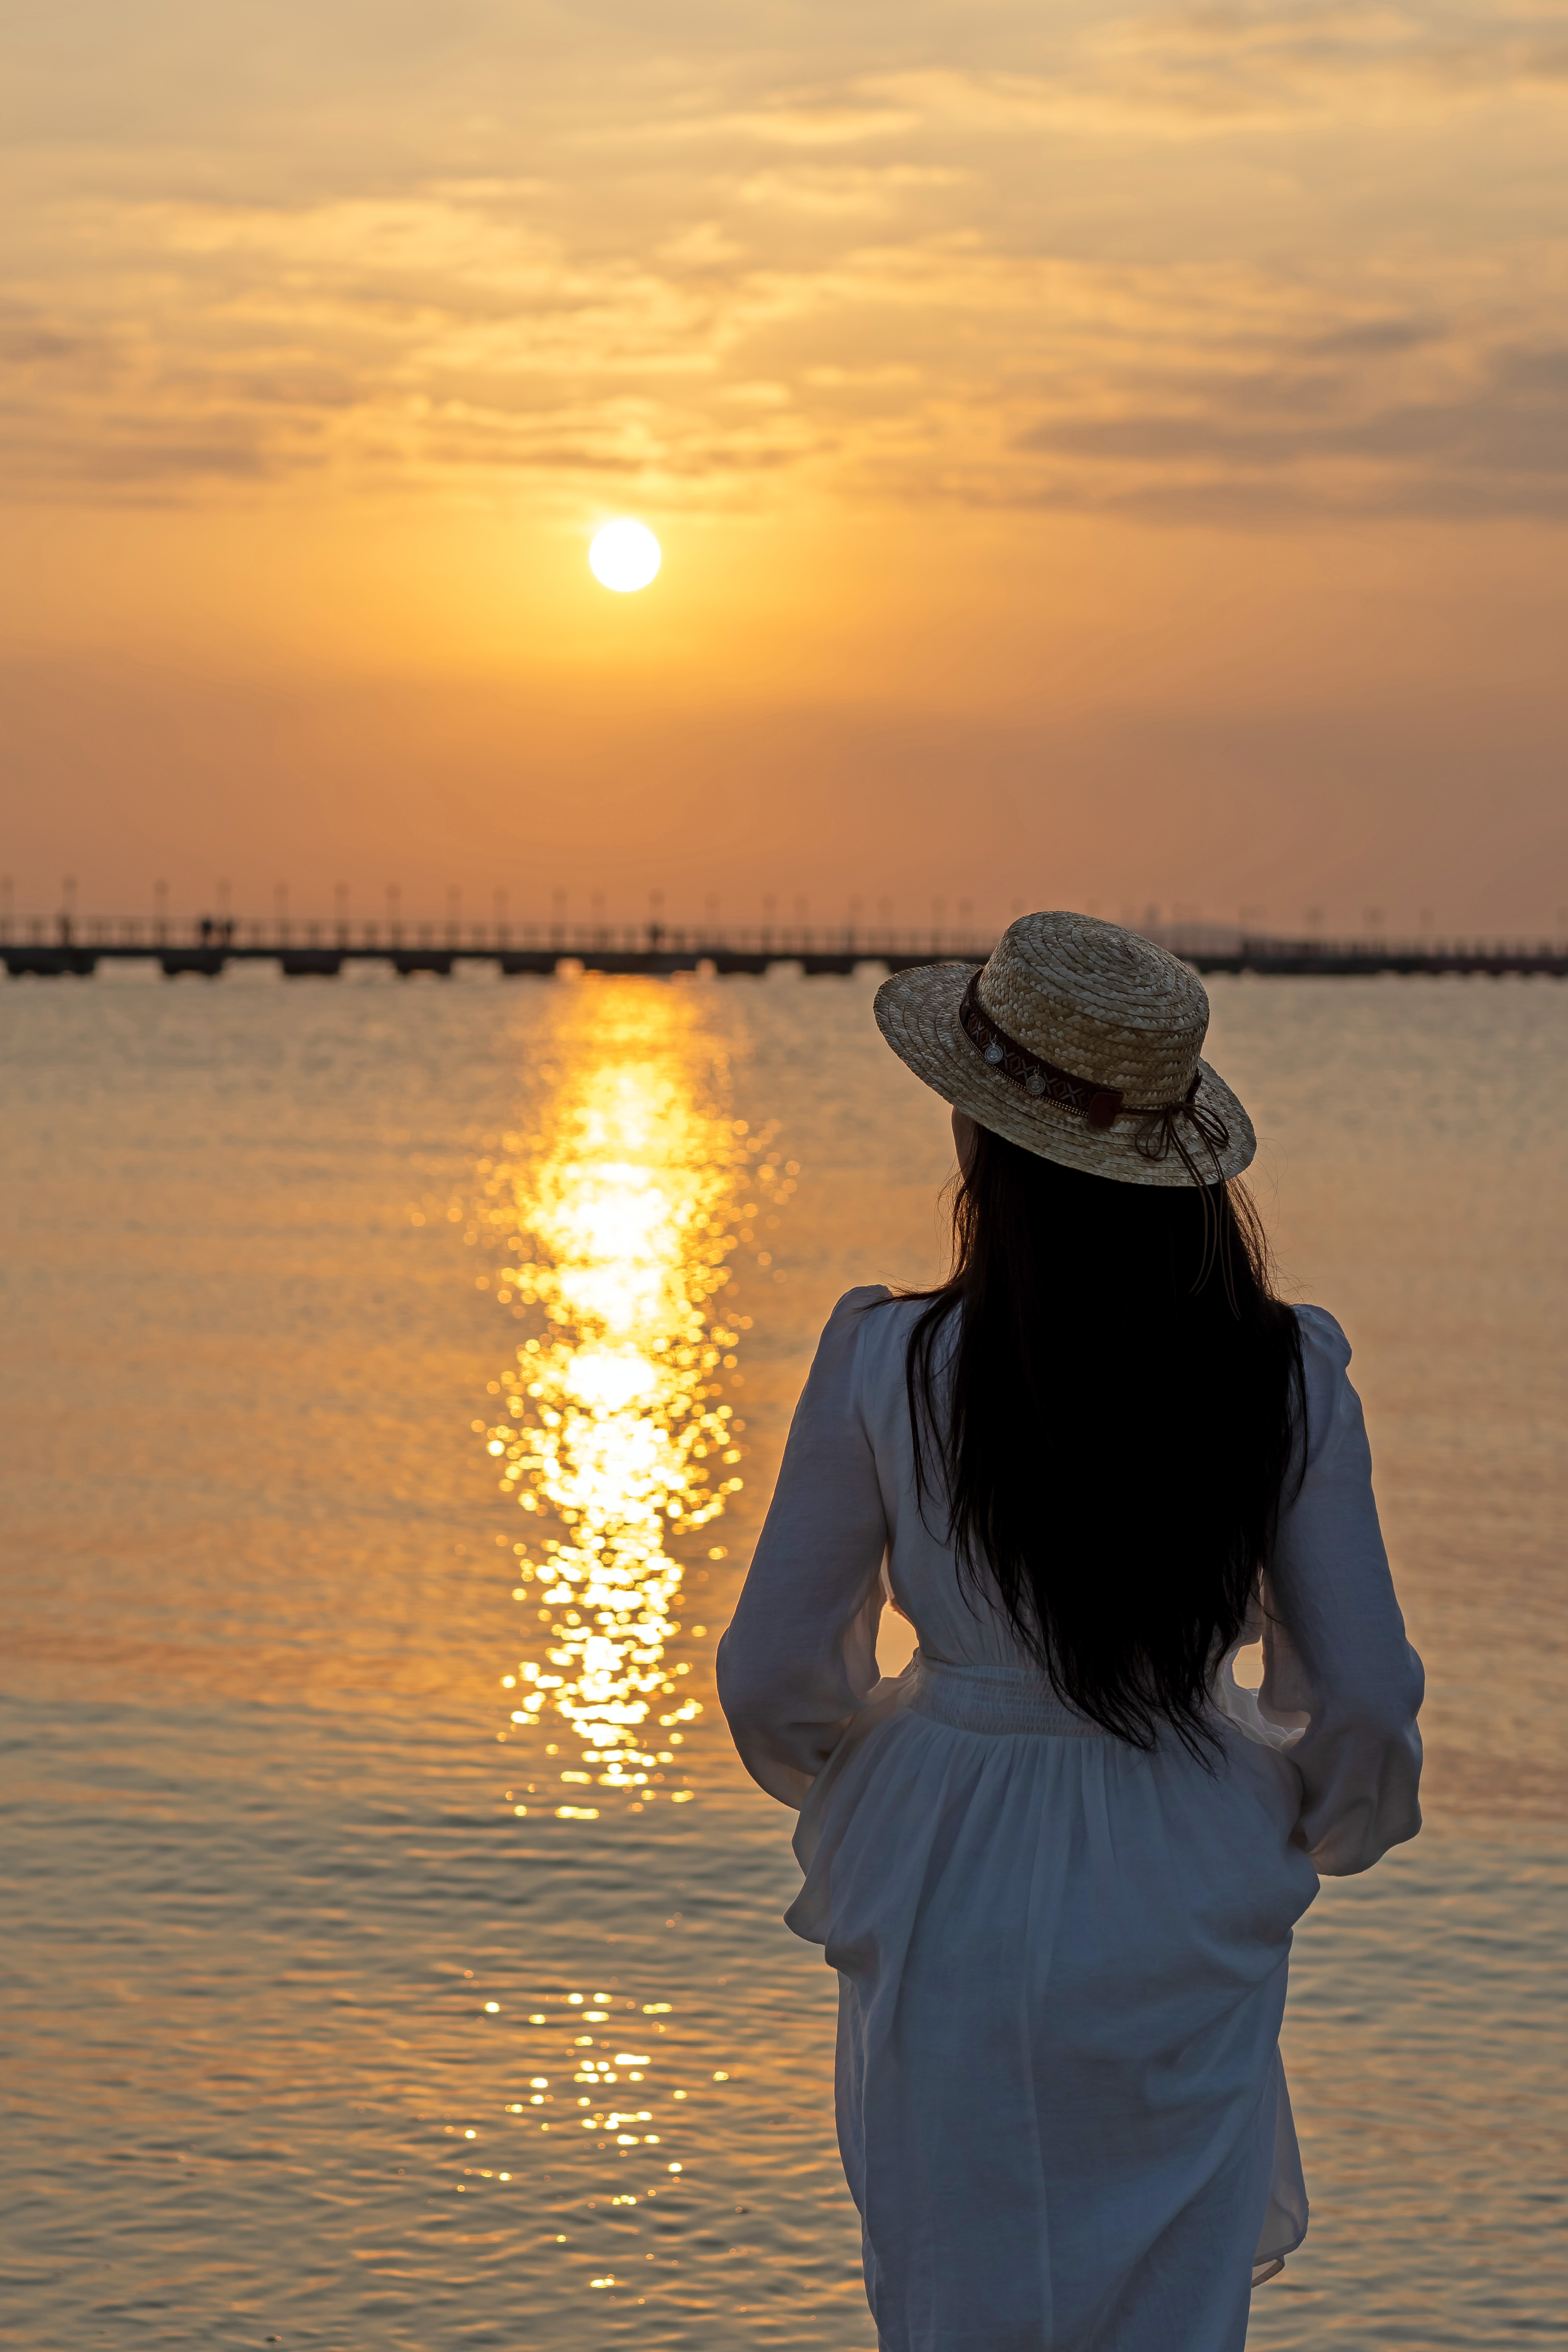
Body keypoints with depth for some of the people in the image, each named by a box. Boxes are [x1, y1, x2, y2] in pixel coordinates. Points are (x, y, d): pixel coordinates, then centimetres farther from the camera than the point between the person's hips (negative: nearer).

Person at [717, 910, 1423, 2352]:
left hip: (954, 1905, -1)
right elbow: (1363, 1702, -5)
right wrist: (1325, 1831, 18)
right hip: (1186, 1897, 1)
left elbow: (778, 1679, -4)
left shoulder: (887, 1367, -14)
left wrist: (850, 1801, 19)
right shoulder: (1288, 1378, -11)